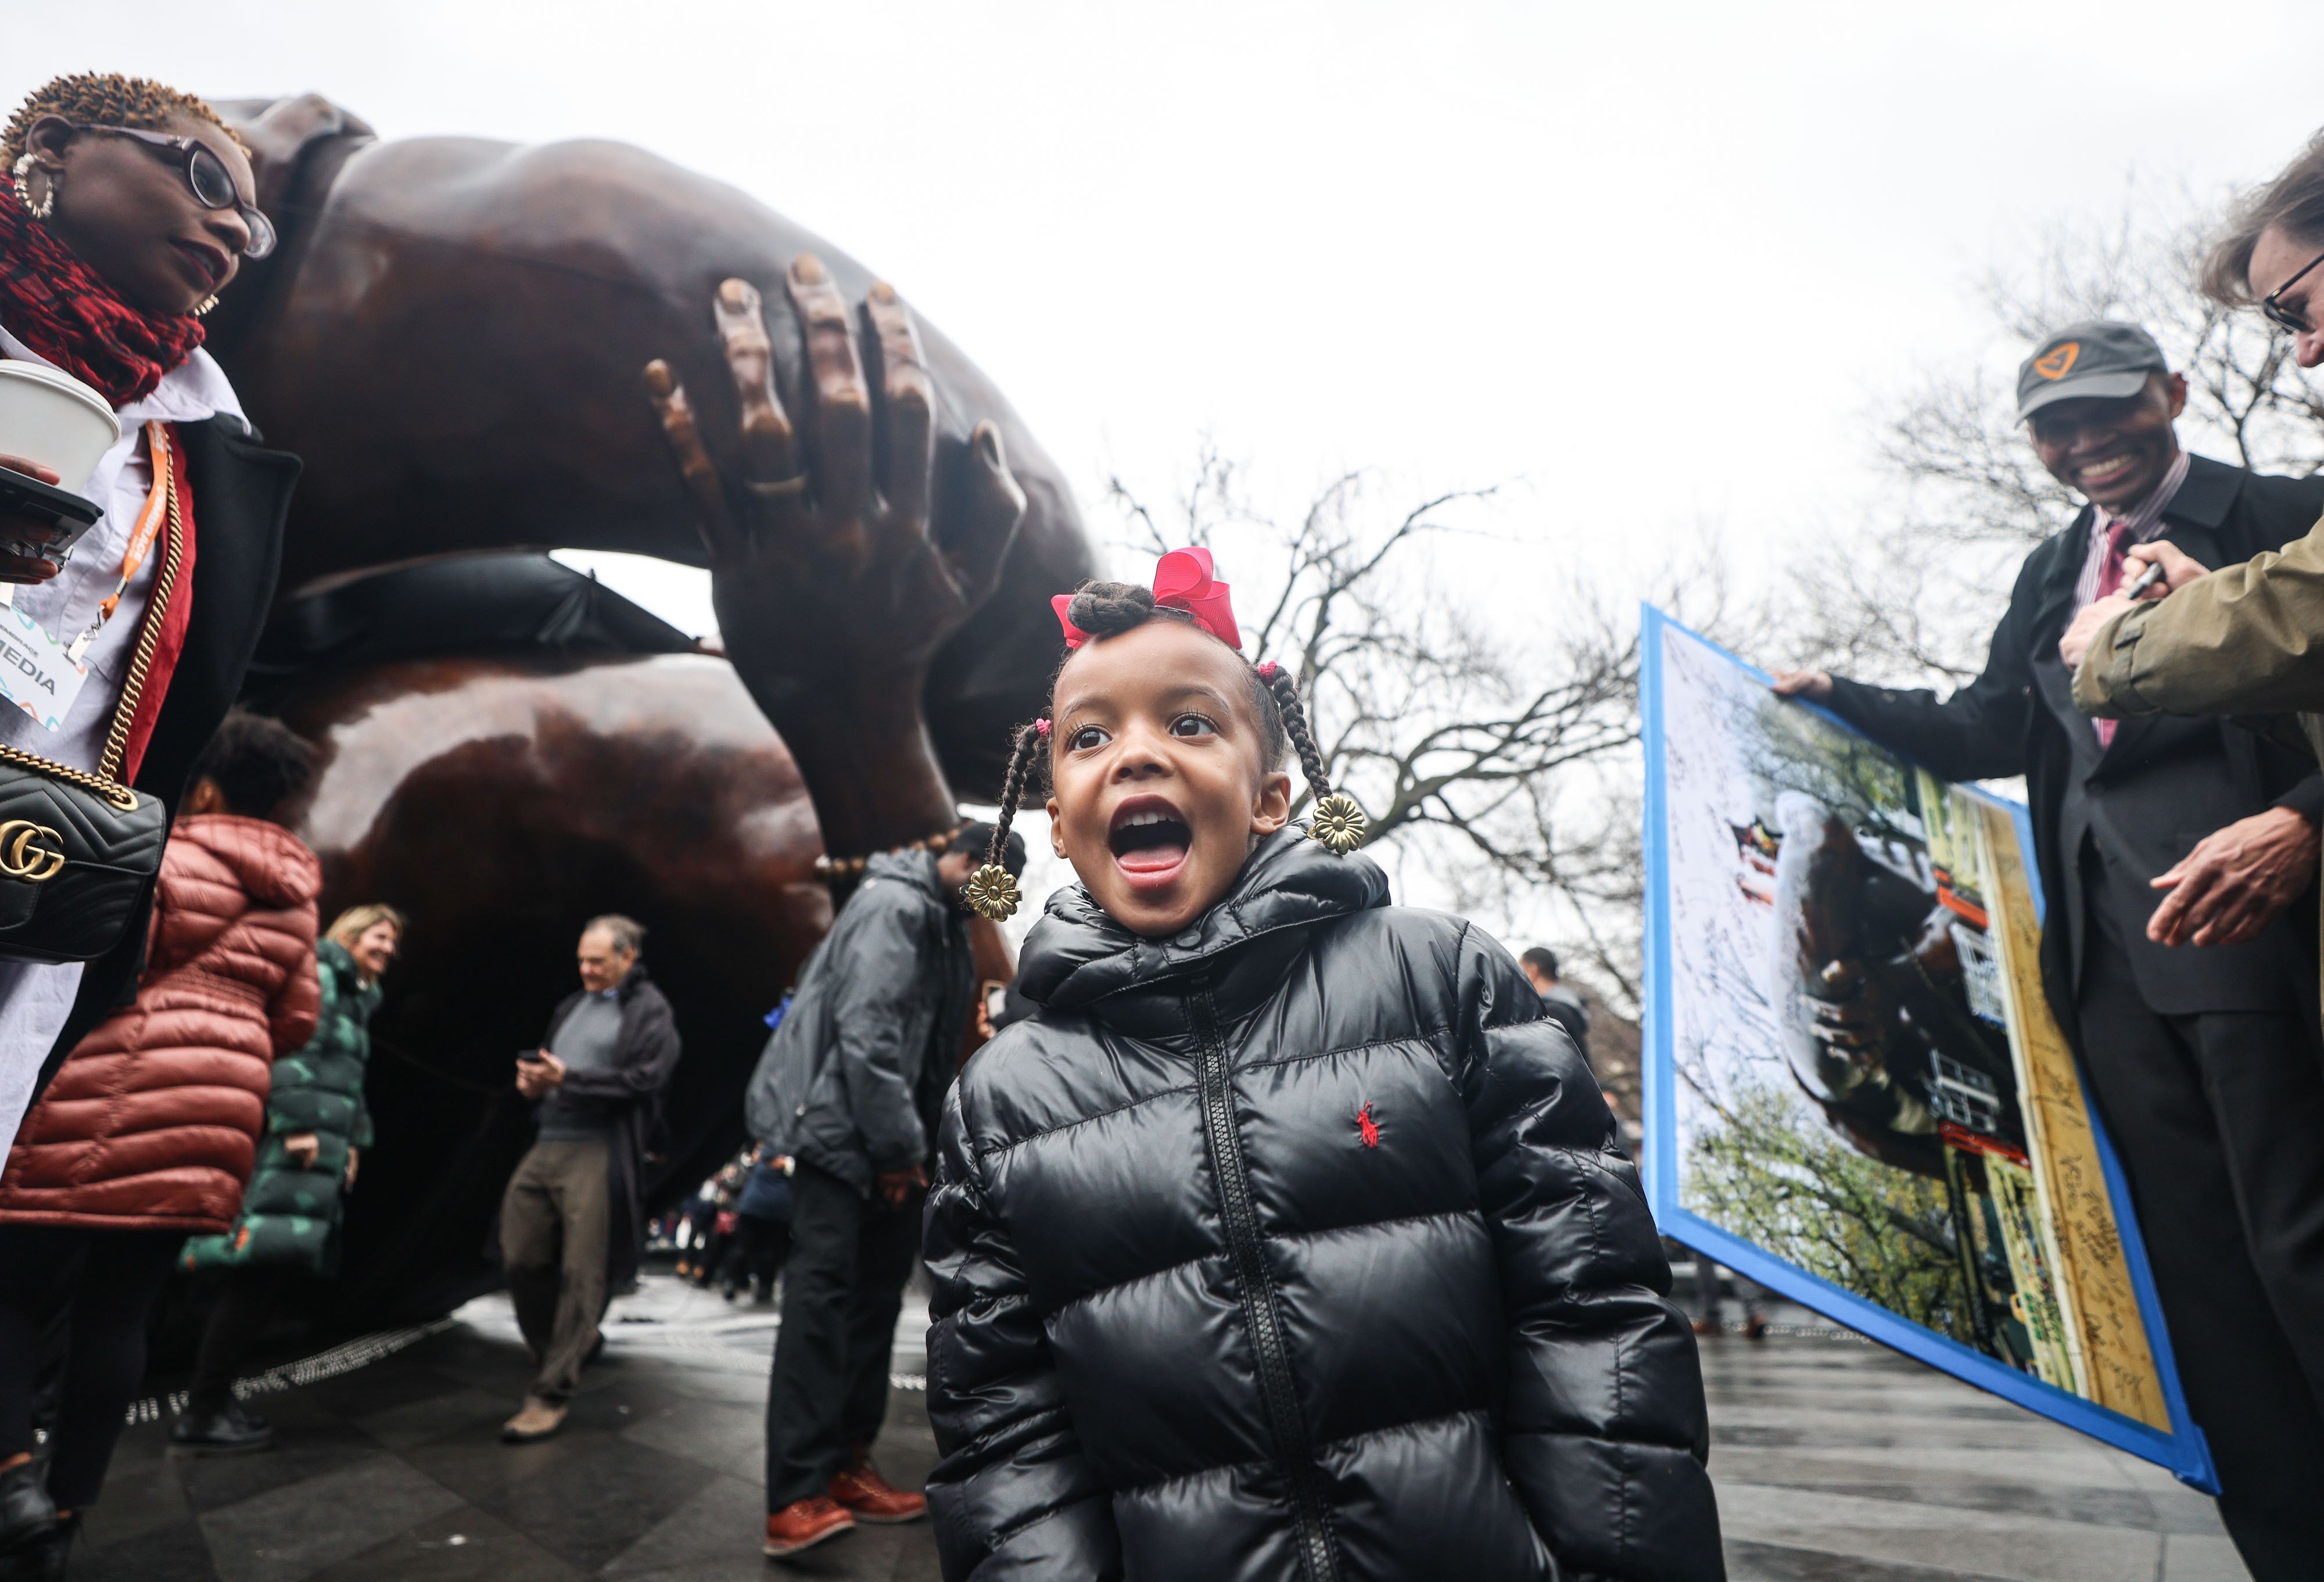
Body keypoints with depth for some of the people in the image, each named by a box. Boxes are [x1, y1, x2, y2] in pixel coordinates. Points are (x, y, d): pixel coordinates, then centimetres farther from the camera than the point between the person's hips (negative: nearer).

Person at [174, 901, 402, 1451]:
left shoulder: (359, 999, 24)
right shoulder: (317, 974, -5)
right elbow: (287, 1047, -16)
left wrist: (354, 1142, 15)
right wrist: (296, 1126, -19)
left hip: (324, 1151, 9)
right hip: (293, 1144, -9)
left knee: (280, 1271, 9)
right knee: (264, 1270, -9)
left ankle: (215, 1396, 17)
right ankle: (202, 1412, 0)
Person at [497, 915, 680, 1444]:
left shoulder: (650, 1011, -2)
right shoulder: (572, 1007, 22)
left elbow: (644, 1080, -13)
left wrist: (566, 1079, -17)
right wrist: (532, 1080, 4)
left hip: (600, 1153, -7)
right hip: (547, 1144, 8)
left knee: (581, 1274, -5)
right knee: (521, 1260, 9)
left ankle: (551, 1395, 2)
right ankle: (565, 1348, 30)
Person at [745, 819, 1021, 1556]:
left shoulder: (942, 921, 16)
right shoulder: (894, 904, -16)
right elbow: (866, 1030, -24)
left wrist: (915, 1142, 15)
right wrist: (898, 1145, -20)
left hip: (884, 1135, 10)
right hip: (840, 1124, -10)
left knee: (876, 1288, 12)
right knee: (823, 1290, -11)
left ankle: (846, 1465, 22)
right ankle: (796, 1498, -8)